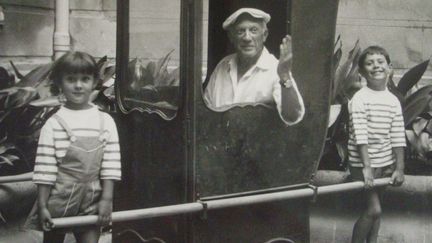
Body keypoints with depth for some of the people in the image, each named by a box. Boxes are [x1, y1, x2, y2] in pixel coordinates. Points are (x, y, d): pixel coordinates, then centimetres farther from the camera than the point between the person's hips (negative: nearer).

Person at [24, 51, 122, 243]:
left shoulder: (105, 121, -1)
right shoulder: (54, 124, -8)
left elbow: (110, 165, -1)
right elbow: (45, 169, -9)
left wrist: (107, 199, -6)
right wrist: (42, 206, -11)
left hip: (91, 202, 2)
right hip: (59, 199, -1)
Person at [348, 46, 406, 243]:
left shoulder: (393, 101, 4)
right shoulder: (360, 98, -13)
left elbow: (398, 137, 4)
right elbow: (360, 135, -20)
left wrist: (399, 168, 0)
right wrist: (367, 167, -25)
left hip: (386, 162, 6)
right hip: (363, 162, -6)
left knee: (374, 209, 14)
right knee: (374, 209, -8)